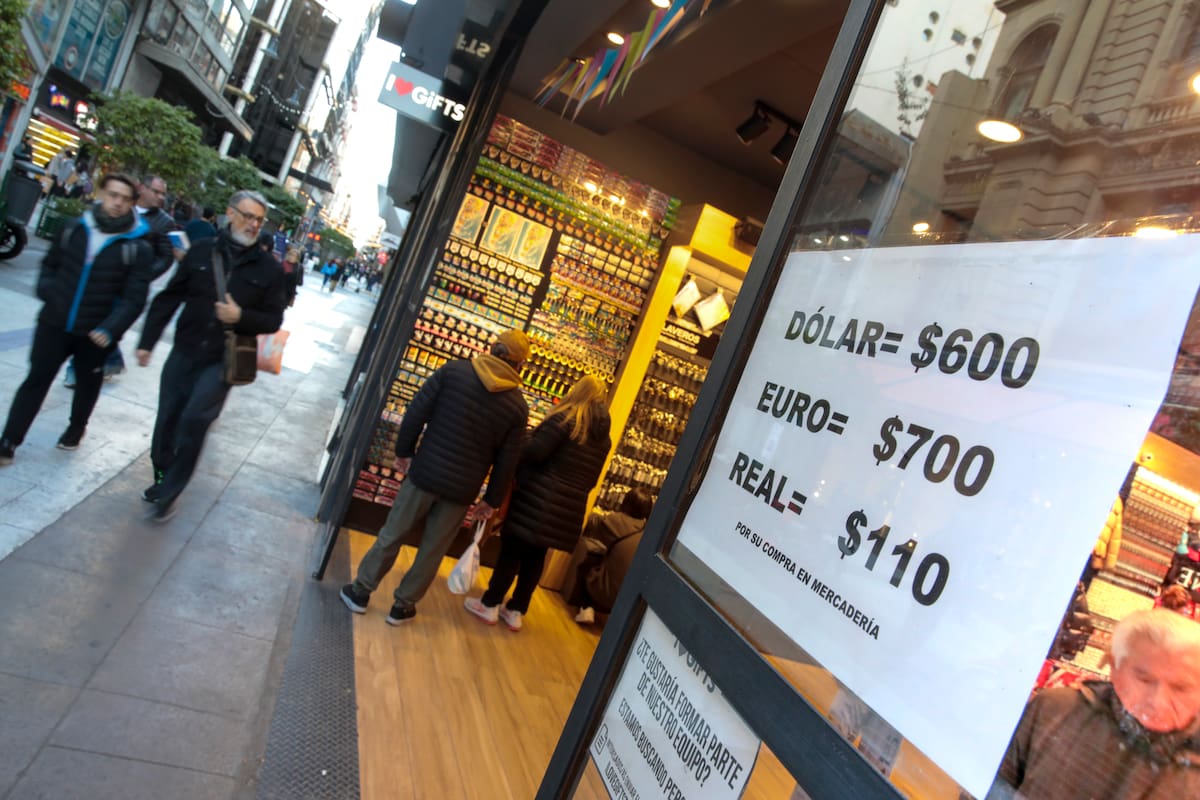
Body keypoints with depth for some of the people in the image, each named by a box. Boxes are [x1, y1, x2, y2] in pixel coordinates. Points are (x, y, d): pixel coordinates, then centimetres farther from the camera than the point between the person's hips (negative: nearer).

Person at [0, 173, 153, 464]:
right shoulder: (75, 229, 1)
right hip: (54, 323, 2)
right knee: (36, 380, 6)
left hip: (95, 332, -2)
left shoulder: (138, 247, -10)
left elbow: (134, 297, -13)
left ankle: (76, 428, 42)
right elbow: (50, 264, 16)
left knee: (88, 383, 17)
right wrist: (46, 291, -3)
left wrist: (110, 328, -25)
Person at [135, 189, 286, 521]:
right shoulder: (202, 250, 0)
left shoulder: (269, 268, -4)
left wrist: (241, 317, -19)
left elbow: (273, 320, -1)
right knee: (167, 420, 12)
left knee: (194, 421, -15)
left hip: (223, 360, -3)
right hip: (184, 352, 3)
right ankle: (162, 479, 34)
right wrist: (147, 341, 3)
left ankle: (169, 493, -1)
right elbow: (168, 298, 4)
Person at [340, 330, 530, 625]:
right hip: (463, 489, 1)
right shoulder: (518, 406, -3)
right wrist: (492, 500, 10)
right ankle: (403, 605, 28)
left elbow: (416, 413, -6)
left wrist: (404, 451, 5)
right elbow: (507, 461, 0)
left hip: (425, 472, 0)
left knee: (392, 534, 16)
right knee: (433, 550, 15)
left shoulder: (454, 370, -6)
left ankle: (361, 591, 28)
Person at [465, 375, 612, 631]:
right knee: (535, 556, 15)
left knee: (511, 550, 6)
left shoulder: (566, 418, -12)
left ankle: (490, 605, 16)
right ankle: (516, 611, 23)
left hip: (539, 499, -6)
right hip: (569, 507, 7)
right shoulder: (605, 437, 10)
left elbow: (535, 452, -18)